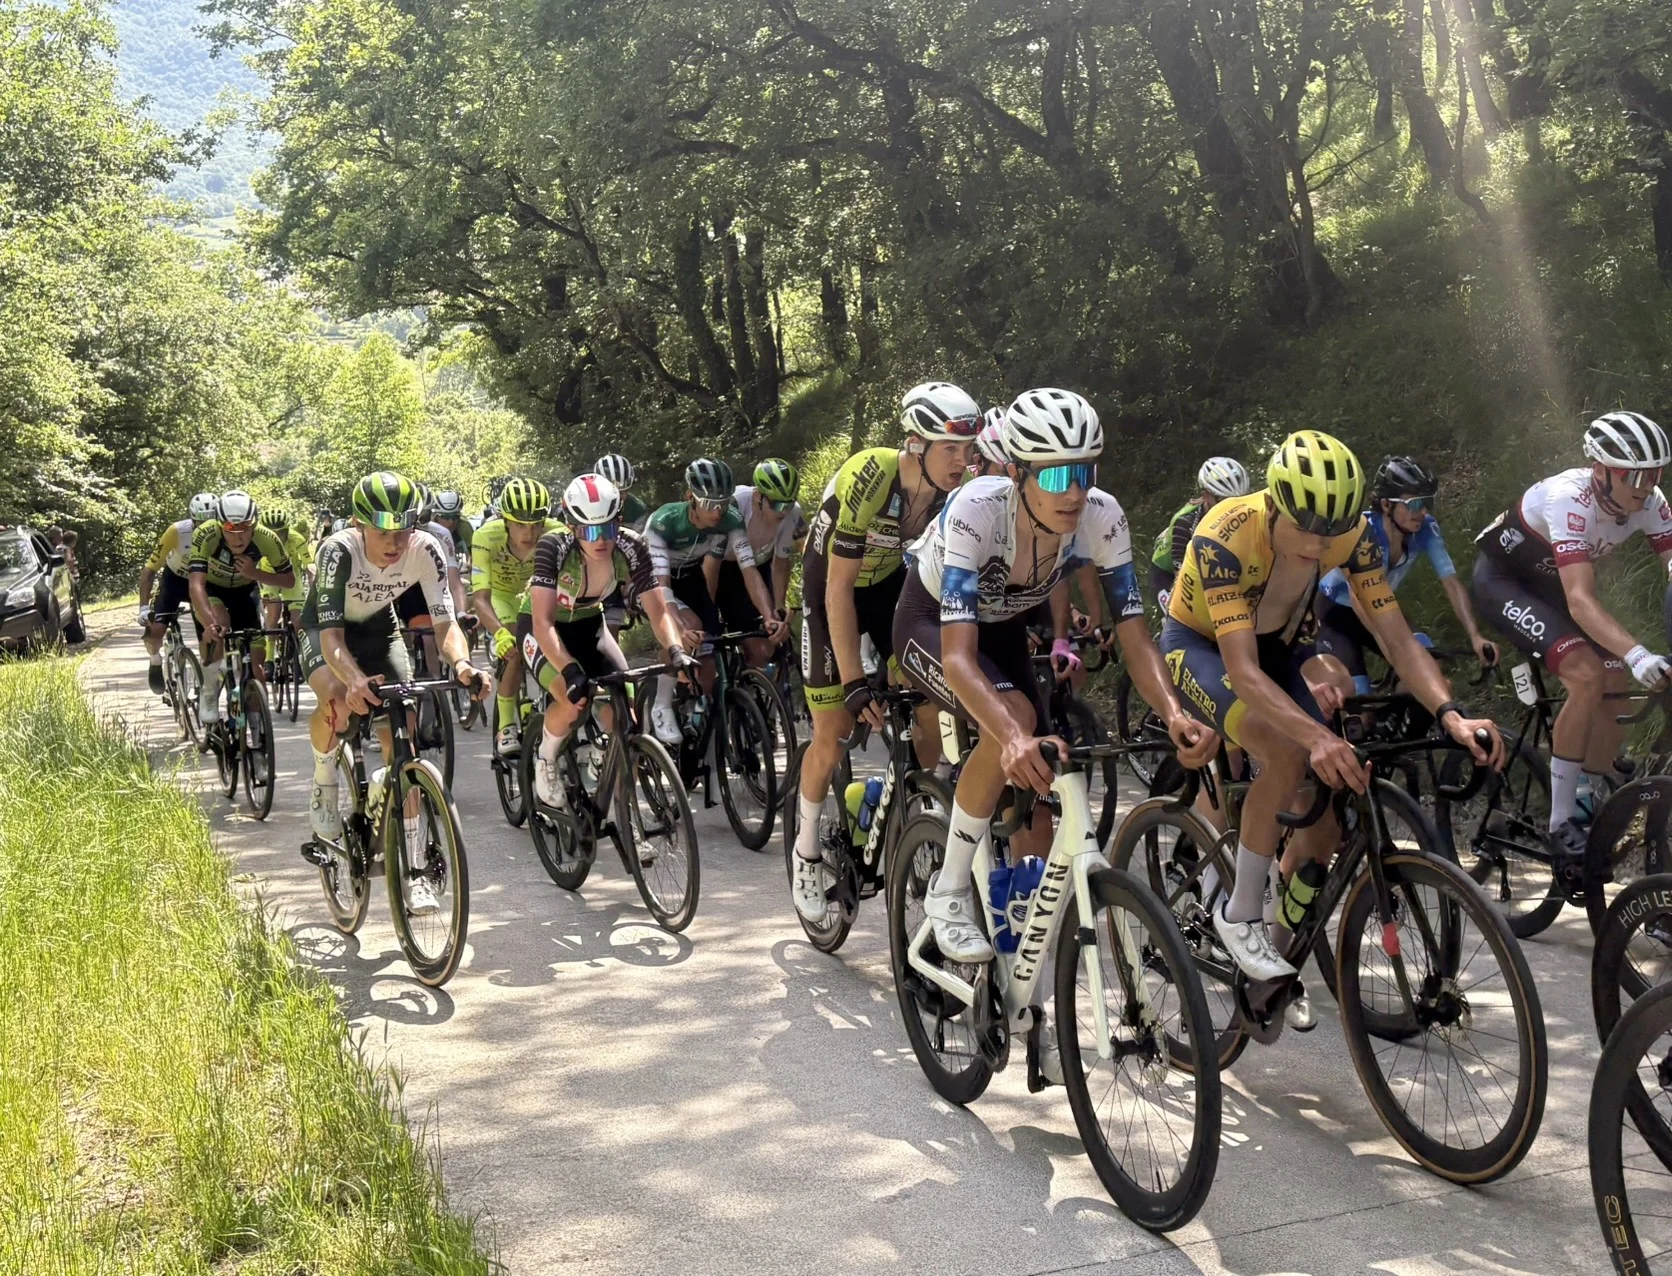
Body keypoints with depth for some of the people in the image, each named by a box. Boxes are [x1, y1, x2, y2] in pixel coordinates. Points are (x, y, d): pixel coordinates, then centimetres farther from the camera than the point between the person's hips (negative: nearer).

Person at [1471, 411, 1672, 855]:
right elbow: (1581, 602, -44)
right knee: (1587, 676, -25)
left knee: (1617, 688, -5)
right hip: (1502, 578, -7)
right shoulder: (1570, 499, -36)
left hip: (1550, 583, 7)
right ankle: (1561, 823, -17)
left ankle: (1589, 811, 11)